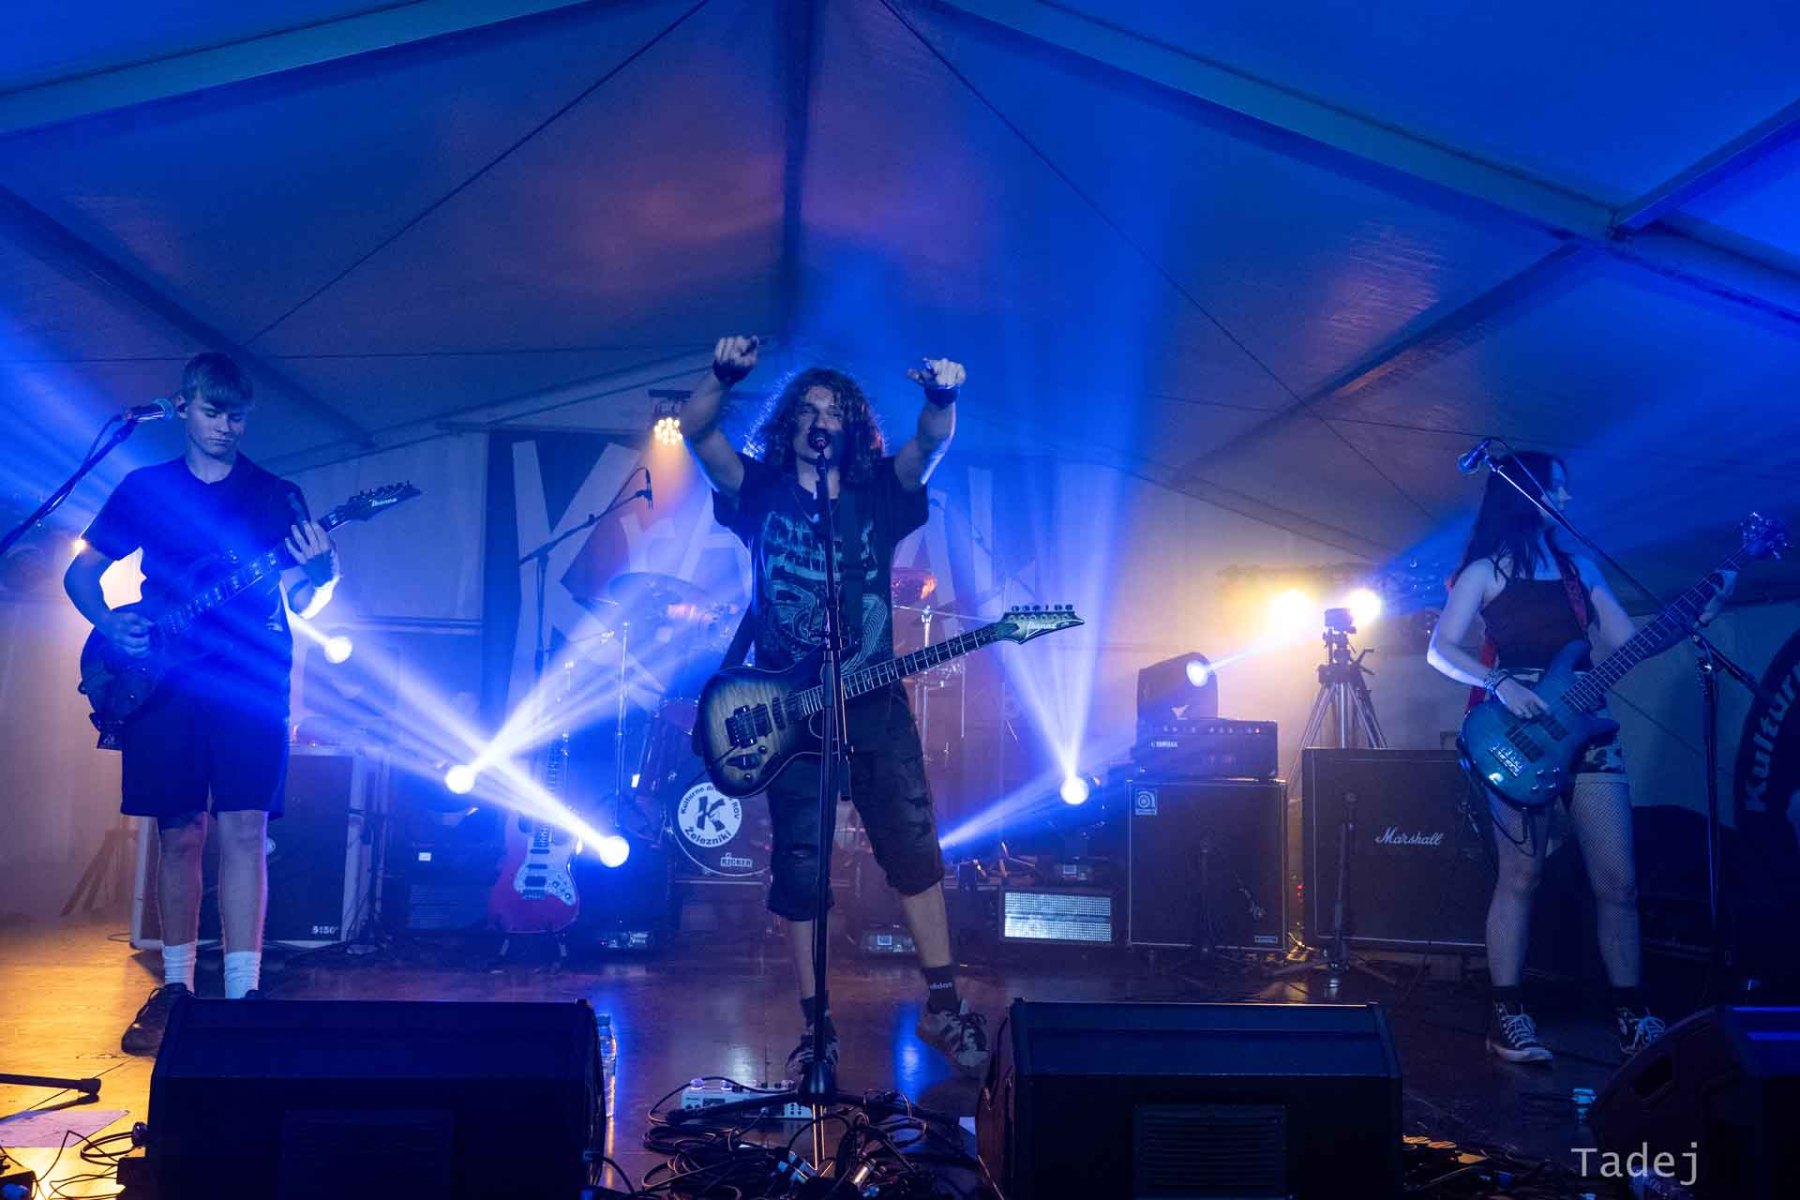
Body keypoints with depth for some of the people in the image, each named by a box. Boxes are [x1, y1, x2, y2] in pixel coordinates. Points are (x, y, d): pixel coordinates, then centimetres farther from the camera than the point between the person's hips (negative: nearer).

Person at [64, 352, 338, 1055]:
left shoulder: (276, 496, 10)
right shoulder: (145, 489, 13)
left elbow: (304, 605, 6)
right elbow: (80, 573, 15)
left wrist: (318, 571, -16)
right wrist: (110, 623, -5)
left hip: (251, 678, -1)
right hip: (161, 679, 1)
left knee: (244, 827, -9)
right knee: (179, 833, 5)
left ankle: (243, 990, -8)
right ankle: (176, 985, 16)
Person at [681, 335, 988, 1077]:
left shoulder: (877, 494, 8)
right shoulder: (761, 491, 6)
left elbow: (931, 444, -9)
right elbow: (696, 432, -7)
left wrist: (941, 397, -31)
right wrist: (723, 377, -27)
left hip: (874, 702, 1)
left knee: (913, 848, 1)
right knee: (800, 868, 2)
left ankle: (943, 1006, 14)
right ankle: (816, 1029, 13)